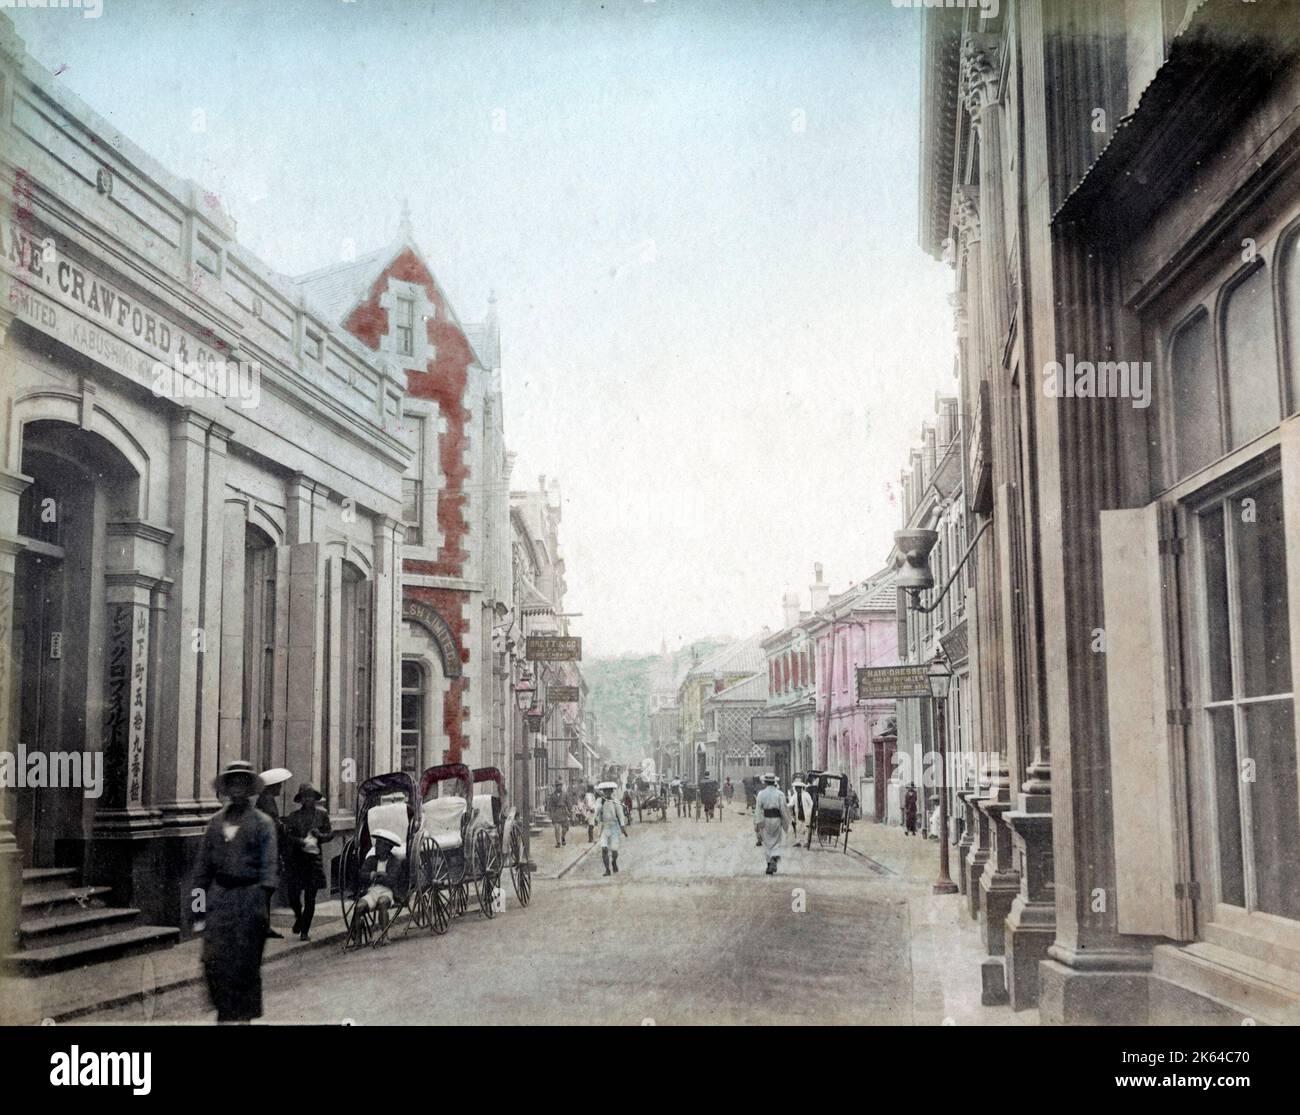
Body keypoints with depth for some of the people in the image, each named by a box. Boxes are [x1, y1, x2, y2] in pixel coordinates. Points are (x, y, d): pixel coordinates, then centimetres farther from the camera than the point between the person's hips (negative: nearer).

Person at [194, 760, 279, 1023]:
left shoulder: (263, 823, -1)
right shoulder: (216, 822, 11)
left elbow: (269, 864, -8)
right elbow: (204, 863, 15)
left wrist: (264, 902, -16)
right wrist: (200, 897, 9)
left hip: (249, 895, -3)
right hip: (219, 895, 3)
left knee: (245, 961, 2)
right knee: (214, 959, -2)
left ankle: (245, 1015, 16)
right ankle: (225, 1011, 13)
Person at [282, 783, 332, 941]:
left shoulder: (322, 815, 7)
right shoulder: (294, 816, 4)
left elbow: (329, 834, 9)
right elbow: (286, 834, -4)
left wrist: (319, 835, -11)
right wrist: (299, 840, -20)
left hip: (314, 858, 0)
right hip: (295, 858, 0)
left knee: (310, 897, -1)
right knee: (293, 893, -4)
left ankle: (304, 931, 8)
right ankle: (298, 917, 29)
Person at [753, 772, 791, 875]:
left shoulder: (761, 794, -3)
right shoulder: (780, 794, -2)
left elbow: (758, 810, -5)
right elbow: (783, 809, -3)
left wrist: (757, 824, -4)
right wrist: (786, 823, 6)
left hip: (765, 820, 0)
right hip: (776, 820, 0)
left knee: (767, 843, 11)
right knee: (776, 843, 9)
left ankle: (770, 863, 11)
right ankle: (774, 860, -14)